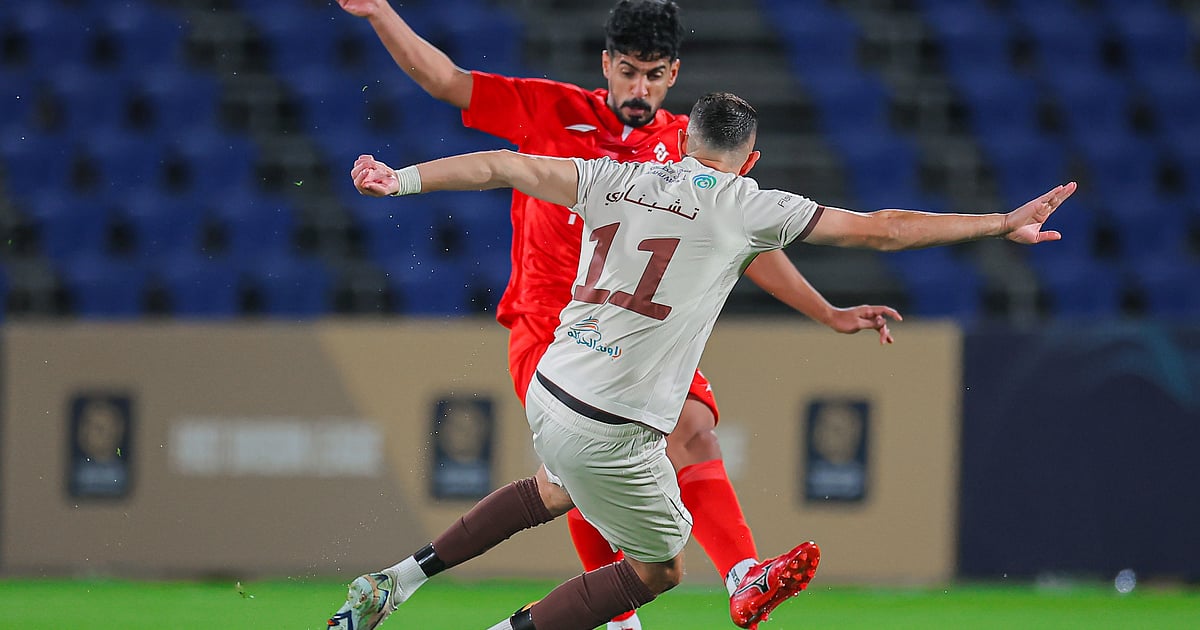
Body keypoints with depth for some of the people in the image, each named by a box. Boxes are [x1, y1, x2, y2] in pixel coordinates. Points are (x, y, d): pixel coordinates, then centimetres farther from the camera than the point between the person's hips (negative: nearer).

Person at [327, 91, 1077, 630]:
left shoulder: (618, 179, 5)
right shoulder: (743, 207, -6)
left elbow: (505, 166, 4)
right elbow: (880, 229, -4)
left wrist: (402, 180, 15)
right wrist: (1002, 224, 1)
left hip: (548, 393, 6)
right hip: (612, 433, -6)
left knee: (558, 490, 37)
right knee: (660, 567, 16)